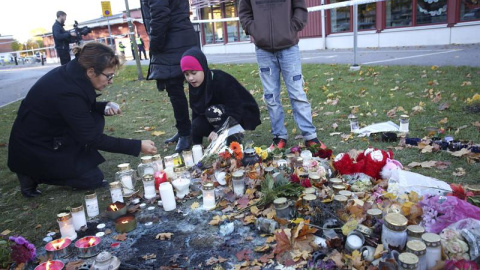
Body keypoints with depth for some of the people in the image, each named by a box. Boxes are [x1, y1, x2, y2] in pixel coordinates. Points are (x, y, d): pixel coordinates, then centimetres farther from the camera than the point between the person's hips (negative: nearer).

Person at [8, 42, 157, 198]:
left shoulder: (71, 73, -8)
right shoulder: (68, 91, -32)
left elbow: (82, 108, 11)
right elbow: (92, 138, -25)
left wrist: (105, 107, -10)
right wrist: (138, 146, -24)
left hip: (50, 135, 8)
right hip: (34, 151, -8)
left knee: (95, 119, -1)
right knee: (93, 179, -5)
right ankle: (33, 175, 3)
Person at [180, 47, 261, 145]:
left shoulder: (221, 80, -29)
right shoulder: (194, 85, -7)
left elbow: (235, 111, -30)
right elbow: (196, 110, -2)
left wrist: (218, 131, -41)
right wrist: (197, 143, -6)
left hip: (245, 114, -7)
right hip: (223, 115, 7)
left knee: (212, 112, -32)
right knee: (197, 124, -18)